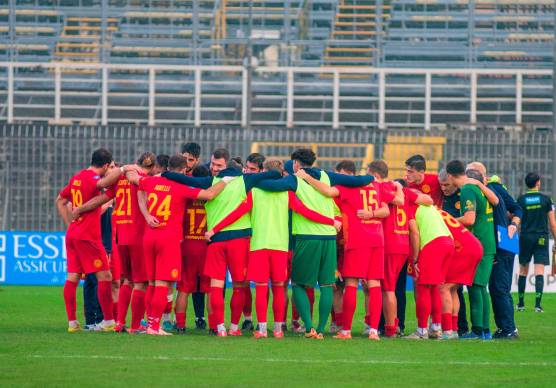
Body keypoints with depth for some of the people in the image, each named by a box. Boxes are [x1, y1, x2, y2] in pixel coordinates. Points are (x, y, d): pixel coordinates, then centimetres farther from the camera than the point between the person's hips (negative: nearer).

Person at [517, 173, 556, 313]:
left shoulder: (521, 200, 1)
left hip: (525, 238, 1)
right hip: (541, 238, -1)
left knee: (523, 271, 13)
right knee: (539, 272, -4)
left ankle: (521, 303, 16)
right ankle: (538, 304, -14)